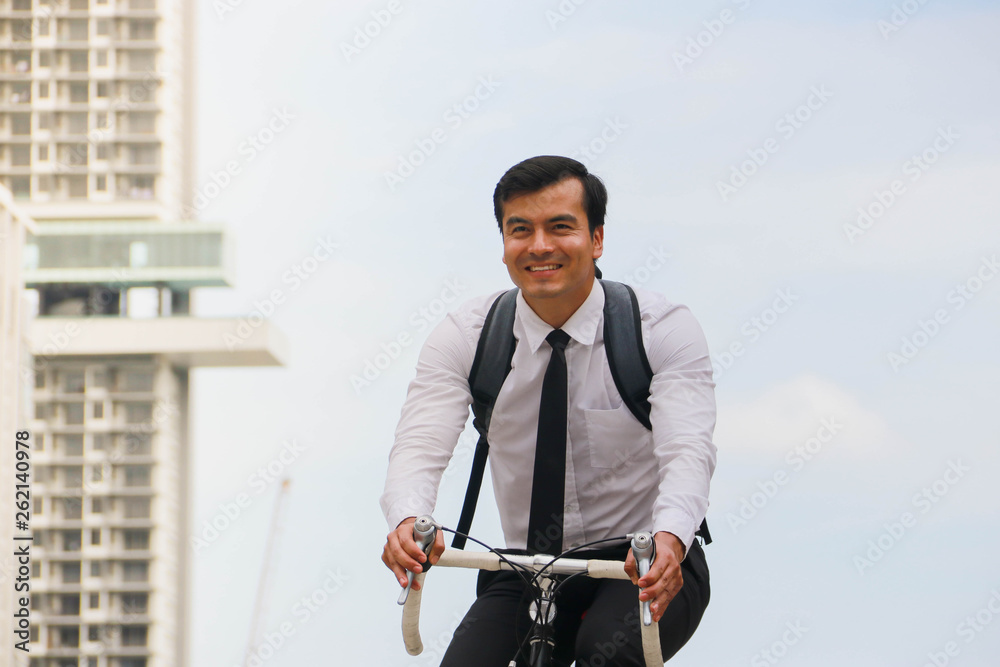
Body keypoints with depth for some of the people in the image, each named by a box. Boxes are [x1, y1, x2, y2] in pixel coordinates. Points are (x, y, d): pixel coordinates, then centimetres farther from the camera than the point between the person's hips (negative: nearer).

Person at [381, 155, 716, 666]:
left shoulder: (664, 329, -10)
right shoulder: (464, 337, -4)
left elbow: (688, 451, -24)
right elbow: (420, 446, -17)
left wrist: (669, 538, -47)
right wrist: (409, 521, -41)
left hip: (645, 567, -2)